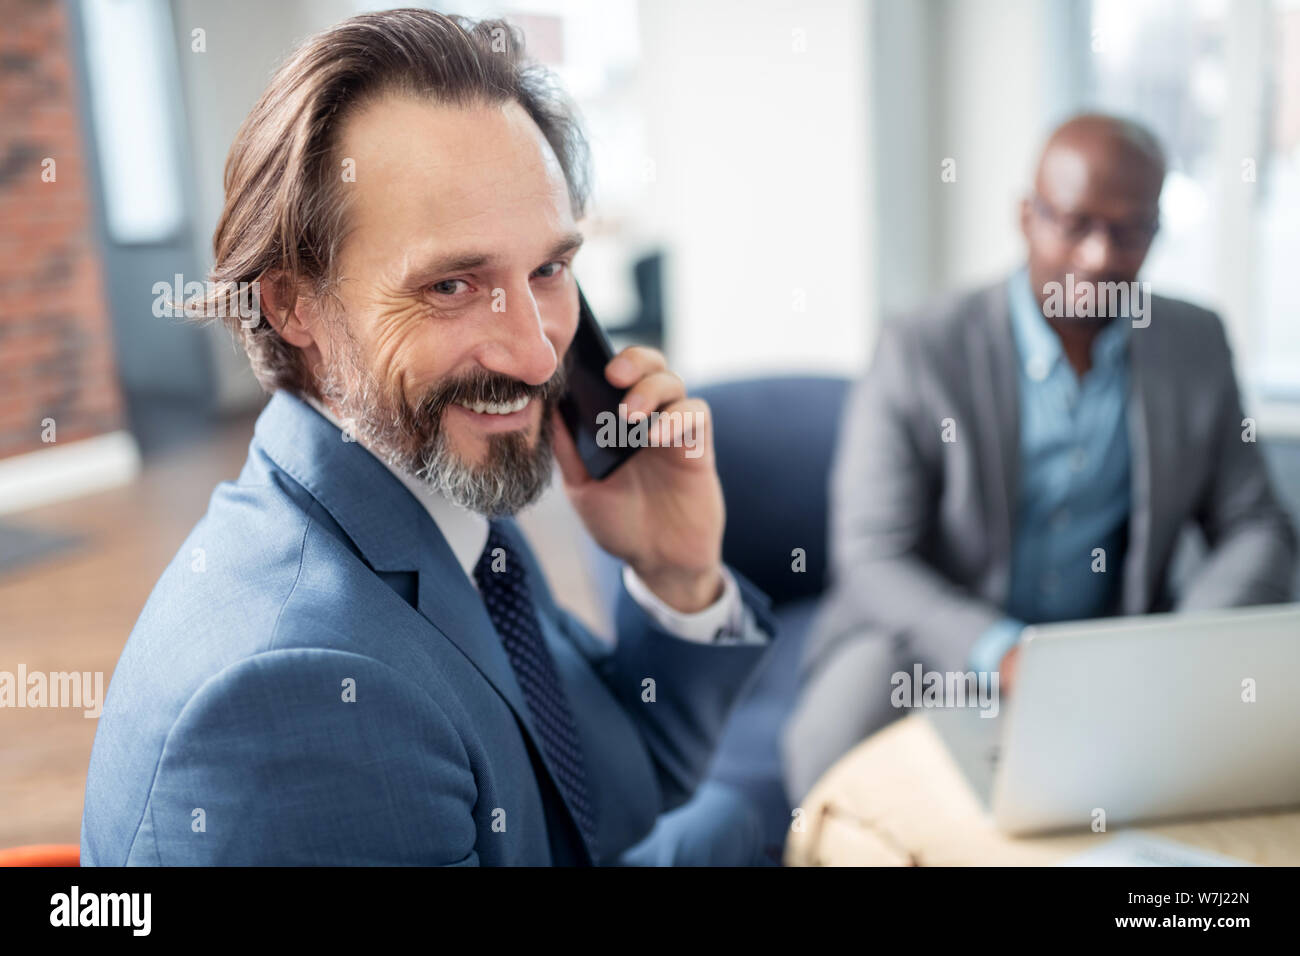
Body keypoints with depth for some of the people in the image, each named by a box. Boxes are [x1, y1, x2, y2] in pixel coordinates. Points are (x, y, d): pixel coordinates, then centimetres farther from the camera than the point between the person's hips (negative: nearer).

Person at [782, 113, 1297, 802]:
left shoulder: (1197, 345, 3)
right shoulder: (919, 352, -11)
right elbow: (871, 561, -14)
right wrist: (1001, 654, -30)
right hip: (933, 644, -3)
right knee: (833, 748, -32)